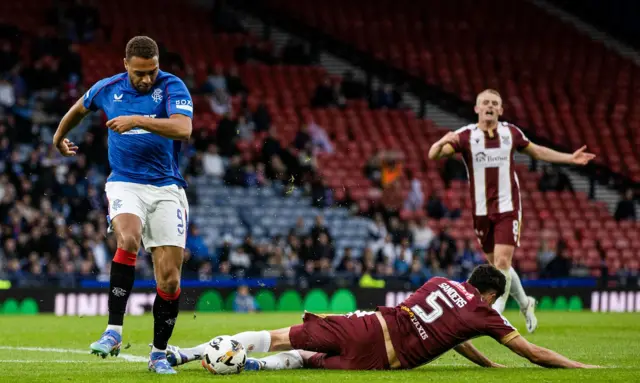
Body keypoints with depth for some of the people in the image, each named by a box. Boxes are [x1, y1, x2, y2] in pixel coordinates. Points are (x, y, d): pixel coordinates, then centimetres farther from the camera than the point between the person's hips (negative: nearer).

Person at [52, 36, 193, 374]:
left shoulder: (172, 87, -8)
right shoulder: (106, 89, 2)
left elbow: (183, 129, -26)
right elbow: (79, 109, 25)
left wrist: (137, 120, -31)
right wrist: (59, 137, 40)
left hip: (167, 188, 0)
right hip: (125, 183, 0)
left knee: (169, 279, -3)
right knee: (128, 239, -32)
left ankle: (159, 353, 14)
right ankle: (114, 330, -29)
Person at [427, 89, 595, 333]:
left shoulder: (511, 133, 1)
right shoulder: (466, 136, -7)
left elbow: (537, 151, 19)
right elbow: (433, 155, -20)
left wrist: (570, 158, 16)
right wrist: (442, 142, -43)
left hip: (508, 208, -1)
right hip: (482, 211, 1)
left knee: (502, 261, -15)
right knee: (496, 264, 12)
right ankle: (524, 303, 35)